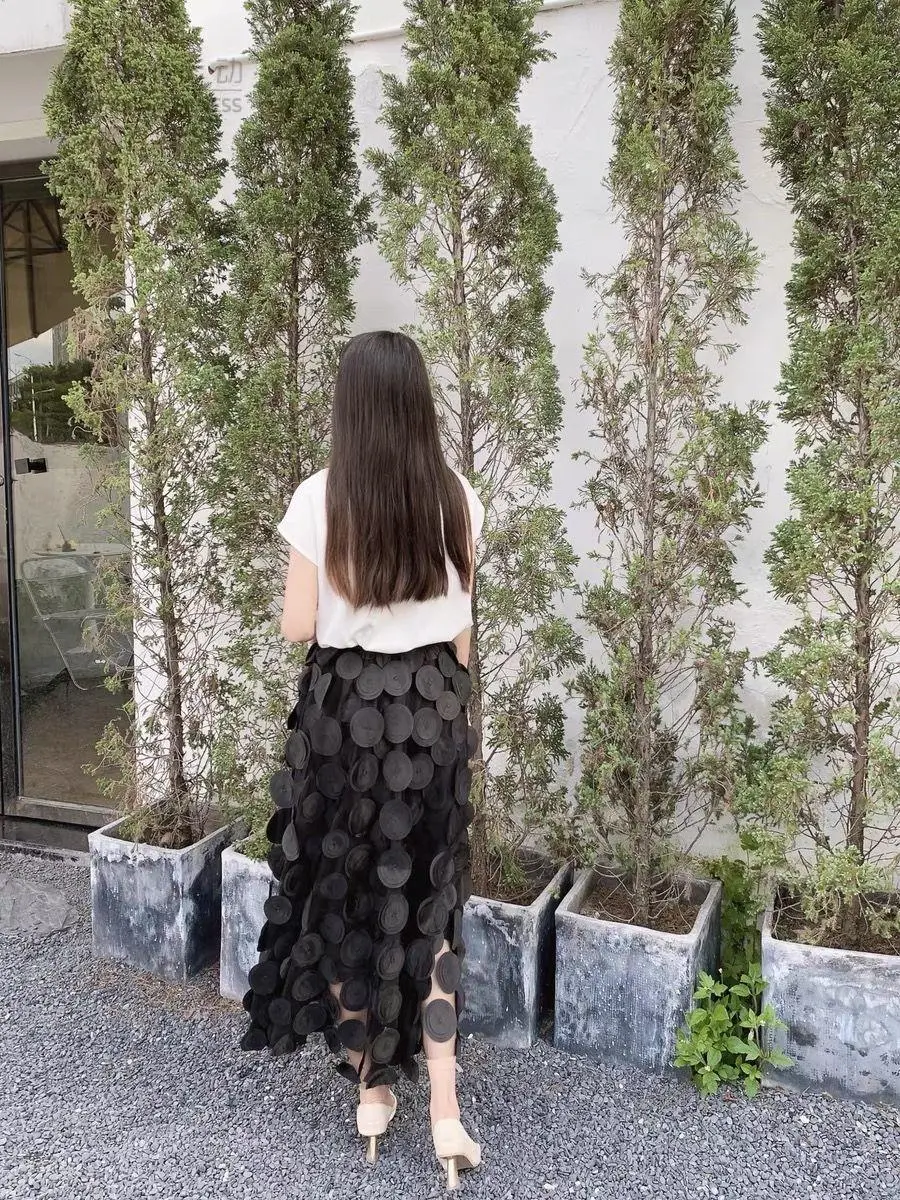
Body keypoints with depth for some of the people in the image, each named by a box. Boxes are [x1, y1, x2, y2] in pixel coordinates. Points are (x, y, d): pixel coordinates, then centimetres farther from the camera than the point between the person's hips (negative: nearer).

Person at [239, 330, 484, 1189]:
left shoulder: (320, 499, -11)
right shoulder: (456, 500, -1)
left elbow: (298, 627, -8)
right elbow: (460, 628, 5)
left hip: (346, 706, -2)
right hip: (431, 706, 3)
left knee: (347, 897, 14)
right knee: (427, 899, 13)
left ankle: (372, 1088, 27)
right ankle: (444, 1108, 12)